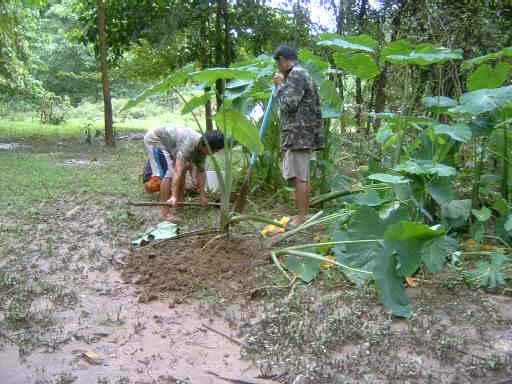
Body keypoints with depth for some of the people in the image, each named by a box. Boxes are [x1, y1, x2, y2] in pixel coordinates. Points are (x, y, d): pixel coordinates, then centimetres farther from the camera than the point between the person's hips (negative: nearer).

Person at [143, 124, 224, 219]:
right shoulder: (189, 144, -36)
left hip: (167, 142, 9)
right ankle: (166, 212, -17)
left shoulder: (202, 146, -10)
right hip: (154, 139, -9)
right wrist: (173, 196, -45)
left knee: (183, 169, 10)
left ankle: (179, 201, 22)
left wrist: (202, 195, -2)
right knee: (169, 173, -19)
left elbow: (201, 172, -2)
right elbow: (178, 171, -41)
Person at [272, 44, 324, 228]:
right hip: (302, 134, 11)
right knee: (303, 177, 14)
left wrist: (280, 85, -6)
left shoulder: (296, 74, -11)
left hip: (298, 134, -11)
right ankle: (304, 214, 21)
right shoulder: (301, 74, 21)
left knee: (299, 177, -8)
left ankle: (302, 217, -5)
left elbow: (289, 104, -17)